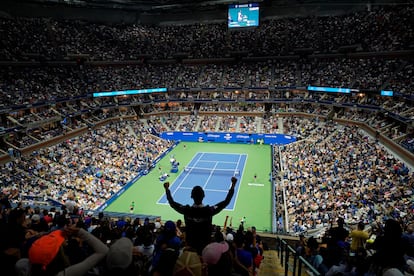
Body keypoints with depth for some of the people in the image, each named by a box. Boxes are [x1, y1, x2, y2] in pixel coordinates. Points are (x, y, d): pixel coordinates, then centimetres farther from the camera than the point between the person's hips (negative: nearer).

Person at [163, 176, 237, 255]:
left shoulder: (186, 210, -22)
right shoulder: (209, 210, -25)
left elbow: (172, 203, -4)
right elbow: (226, 202, -14)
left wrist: (167, 189, 7)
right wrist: (233, 185, -10)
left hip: (190, 244, 1)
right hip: (205, 245, -1)